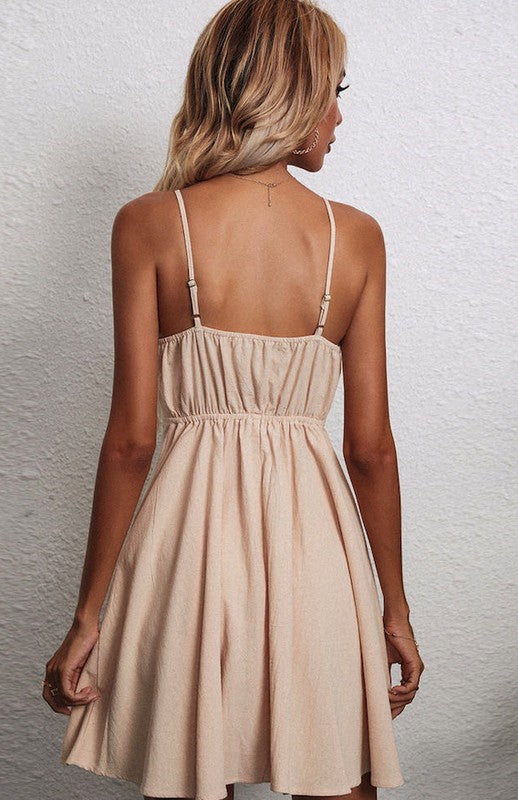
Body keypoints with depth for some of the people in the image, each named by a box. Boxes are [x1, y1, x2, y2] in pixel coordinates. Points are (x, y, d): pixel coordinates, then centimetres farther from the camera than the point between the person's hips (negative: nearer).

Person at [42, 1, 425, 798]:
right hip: (313, 541, 1)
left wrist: (88, 615, 2)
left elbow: (131, 439, -7)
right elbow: (371, 448, 0)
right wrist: (395, 610, 11)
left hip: (191, 526, 0)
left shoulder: (148, 225, -5)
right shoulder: (357, 237, -2)